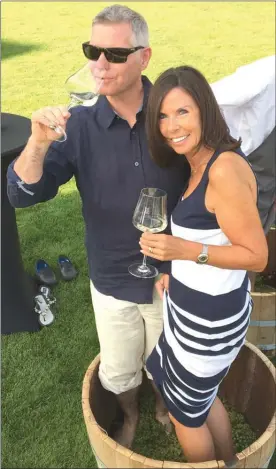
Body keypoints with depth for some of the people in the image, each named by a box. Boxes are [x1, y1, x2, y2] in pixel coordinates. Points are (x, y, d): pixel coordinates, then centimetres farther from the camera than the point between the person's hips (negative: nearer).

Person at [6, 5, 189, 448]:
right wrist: (39, 142, -35)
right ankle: (130, 415, 58)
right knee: (118, 371, 24)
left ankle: (162, 404, 61)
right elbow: (24, 194, -16)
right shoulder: (79, 125, -14)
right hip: (113, 283, 1)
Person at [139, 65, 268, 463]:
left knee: (185, 408, 18)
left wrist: (186, 251, -31)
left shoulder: (225, 168, -26)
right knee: (198, 394, 29)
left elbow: (257, 256, -23)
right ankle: (230, 462, 55)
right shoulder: (199, 163, 4)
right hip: (192, 303, 9)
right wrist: (178, 268, 6)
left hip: (212, 313, -9)